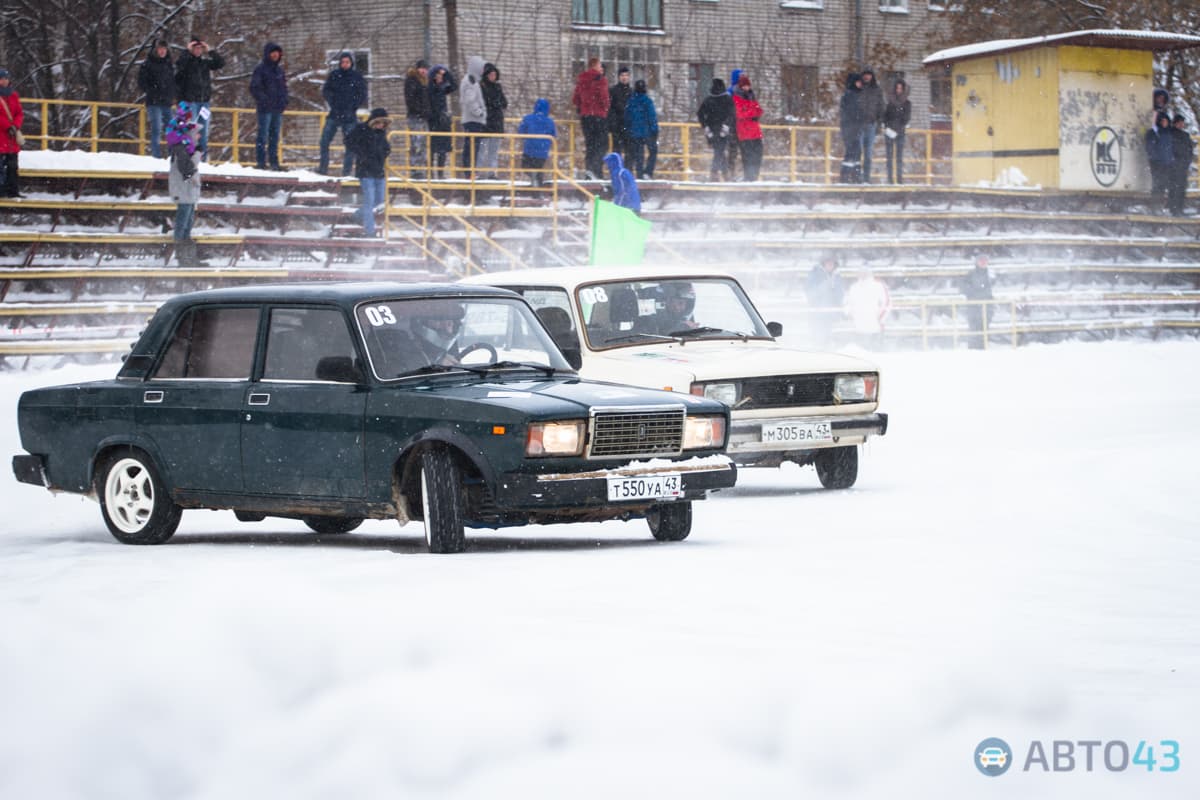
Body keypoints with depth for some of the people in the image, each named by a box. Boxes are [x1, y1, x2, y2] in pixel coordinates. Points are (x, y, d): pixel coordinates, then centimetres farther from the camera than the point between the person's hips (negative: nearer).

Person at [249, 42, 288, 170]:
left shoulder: (279, 69, 15)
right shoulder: (261, 69, -5)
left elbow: (284, 86, 23)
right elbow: (254, 87, -9)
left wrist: (284, 100, 8)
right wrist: (264, 100, -16)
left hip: (278, 108, 6)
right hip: (265, 108, -6)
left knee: (275, 136, 9)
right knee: (263, 135, -5)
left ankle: (274, 162, 13)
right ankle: (261, 162, -3)